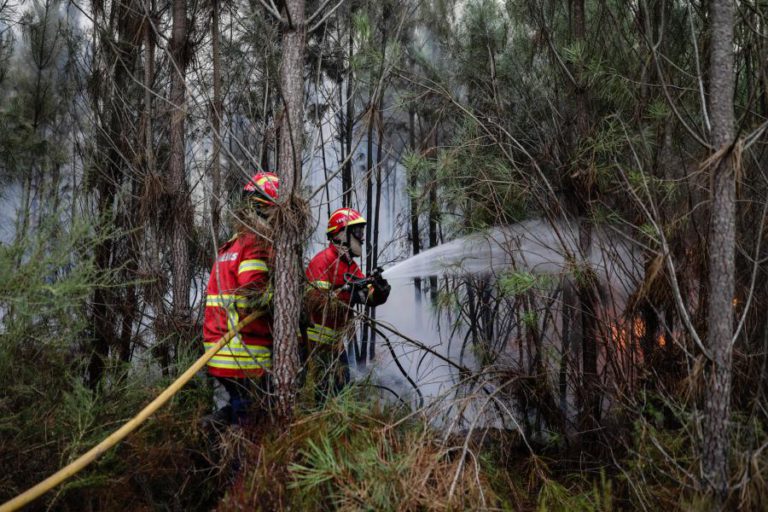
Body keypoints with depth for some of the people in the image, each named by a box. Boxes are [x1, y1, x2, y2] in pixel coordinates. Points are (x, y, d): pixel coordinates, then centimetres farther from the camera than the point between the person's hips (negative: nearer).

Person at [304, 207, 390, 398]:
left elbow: (370, 298, 6)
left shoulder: (351, 266, 12)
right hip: (316, 341, -9)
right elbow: (316, 302, -27)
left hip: (335, 340, 9)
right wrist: (346, 293, -35)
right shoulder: (323, 261, -16)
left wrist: (380, 291, -15)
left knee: (341, 386, 15)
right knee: (324, 389, -7)